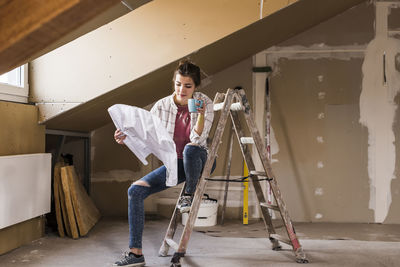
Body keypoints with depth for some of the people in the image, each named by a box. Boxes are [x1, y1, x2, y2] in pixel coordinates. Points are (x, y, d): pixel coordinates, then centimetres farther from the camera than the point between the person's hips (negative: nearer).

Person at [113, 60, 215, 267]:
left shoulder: (204, 103, -13)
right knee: (135, 191, -16)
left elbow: (197, 140, -22)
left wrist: (201, 114, -36)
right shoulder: (162, 106, -8)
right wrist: (126, 137, -25)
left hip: (199, 161, -3)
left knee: (190, 149, -40)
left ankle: (190, 194, -10)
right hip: (175, 164, 3)